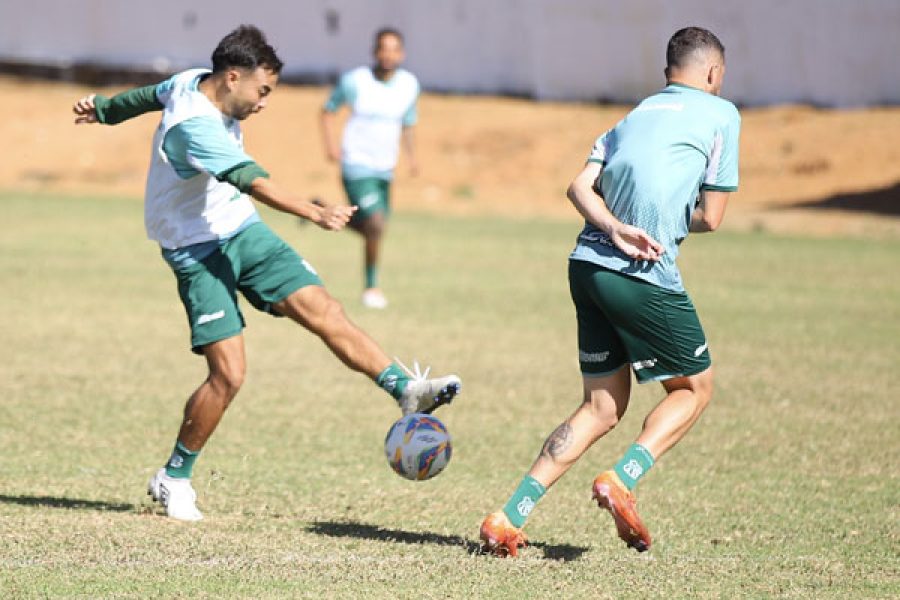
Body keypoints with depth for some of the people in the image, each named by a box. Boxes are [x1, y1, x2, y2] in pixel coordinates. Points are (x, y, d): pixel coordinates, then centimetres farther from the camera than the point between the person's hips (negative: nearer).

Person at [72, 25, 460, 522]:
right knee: (229, 373, -13)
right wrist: (315, 214, -52)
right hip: (197, 251, -8)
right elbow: (254, 182, -42)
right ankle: (173, 479, 4)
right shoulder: (196, 126, -30)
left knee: (321, 308, -10)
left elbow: (151, 95, 20)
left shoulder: (192, 82, -2)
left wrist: (103, 109, 38)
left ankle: (406, 389, -16)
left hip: (242, 230, 8)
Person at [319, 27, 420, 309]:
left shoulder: (409, 84, 1)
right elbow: (328, 111, 2)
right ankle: (371, 286, -1)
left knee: (370, 228, 15)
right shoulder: (355, 81, -12)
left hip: (384, 169, 6)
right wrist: (330, 144, -12)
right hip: (356, 166, -6)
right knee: (376, 224, -19)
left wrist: (412, 155, 3)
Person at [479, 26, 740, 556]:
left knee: (602, 408, 13)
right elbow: (711, 217, 3)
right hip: (646, 276, -6)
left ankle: (510, 518, 3)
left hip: (588, 265, 6)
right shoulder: (721, 114, 7)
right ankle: (622, 479, -8)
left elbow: (581, 187, 6)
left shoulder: (634, 116, 23)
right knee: (695, 388, 13)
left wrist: (616, 229, -8)